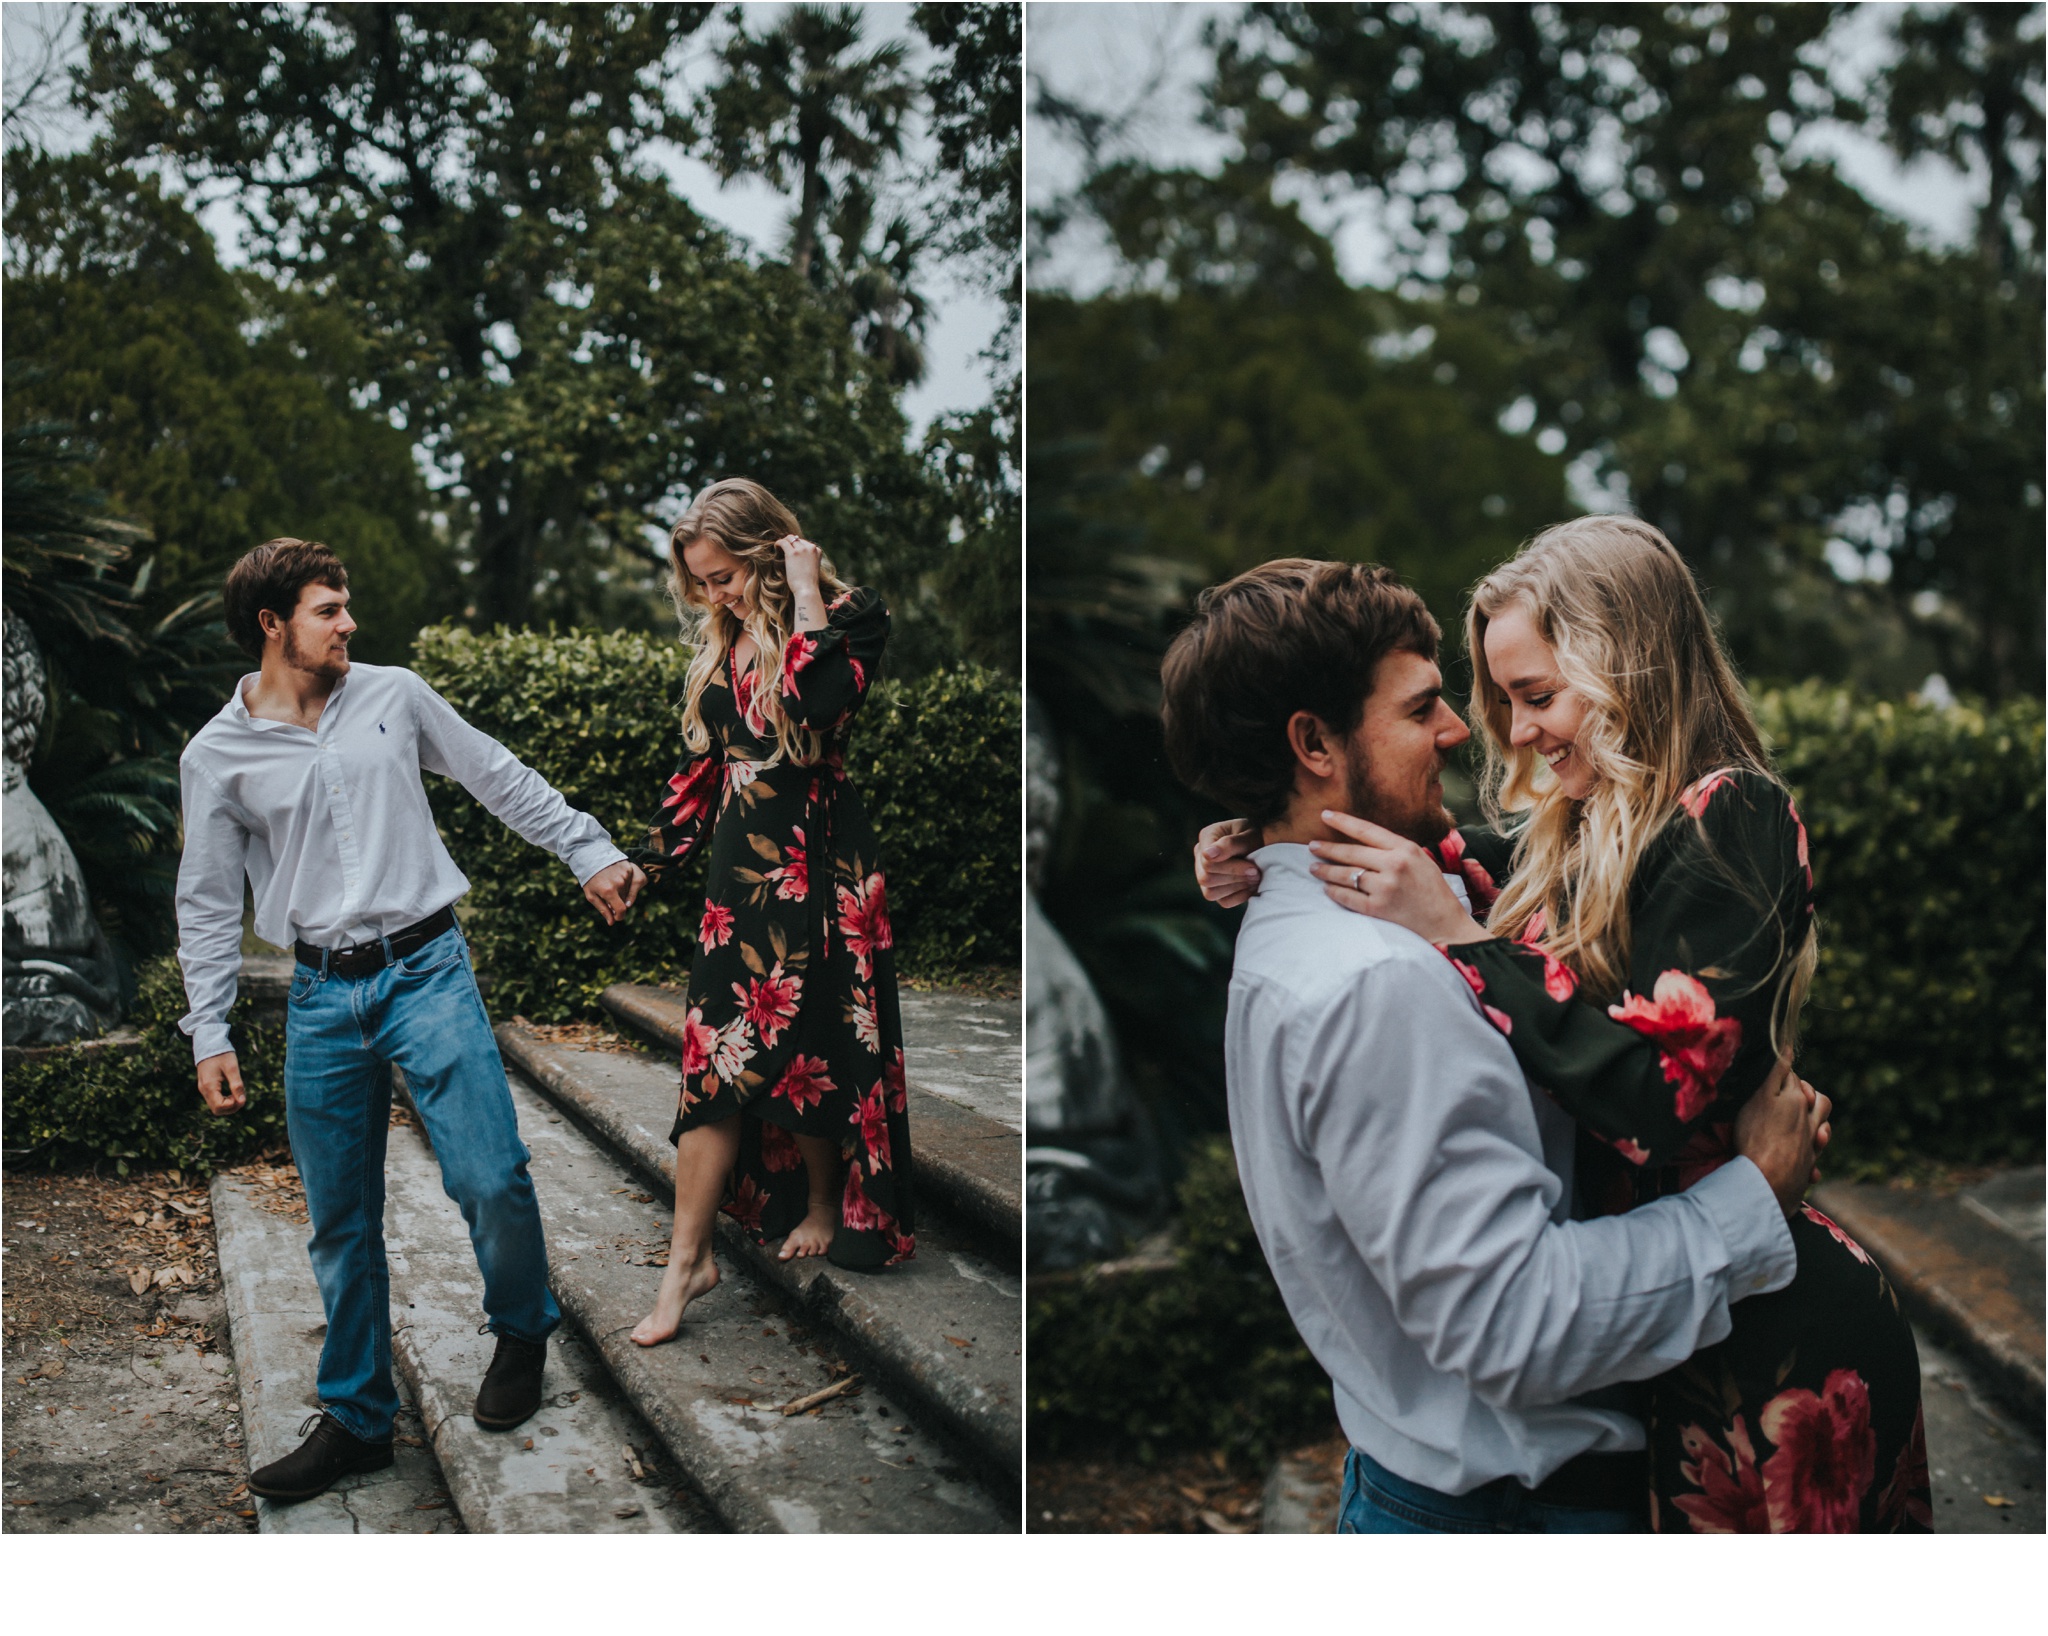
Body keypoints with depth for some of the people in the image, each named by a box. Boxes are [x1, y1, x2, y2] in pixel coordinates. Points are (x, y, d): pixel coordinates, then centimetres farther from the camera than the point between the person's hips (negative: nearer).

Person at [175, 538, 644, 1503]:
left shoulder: (393, 696, 4)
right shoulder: (216, 758, 3)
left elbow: (500, 779, 13)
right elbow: (207, 906, 7)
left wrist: (588, 852, 11)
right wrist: (210, 1034, 2)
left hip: (428, 971, 0)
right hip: (321, 999, 1)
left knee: (490, 1179, -9)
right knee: (340, 1224, 7)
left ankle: (522, 1334, 20)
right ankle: (356, 1420, 22)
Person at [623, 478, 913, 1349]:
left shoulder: (851, 615, -6)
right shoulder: (724, 643, 12)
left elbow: (821, 703, -27)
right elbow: (700, 760, 18)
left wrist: (806, 596, -19)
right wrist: (651, 857, 18)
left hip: (816, 863, -5)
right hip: (739, 862, 5)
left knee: (806, 1045, 5)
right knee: (715, 1053, -2)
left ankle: (825, 1204, 30)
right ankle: (689, 1258, 2)